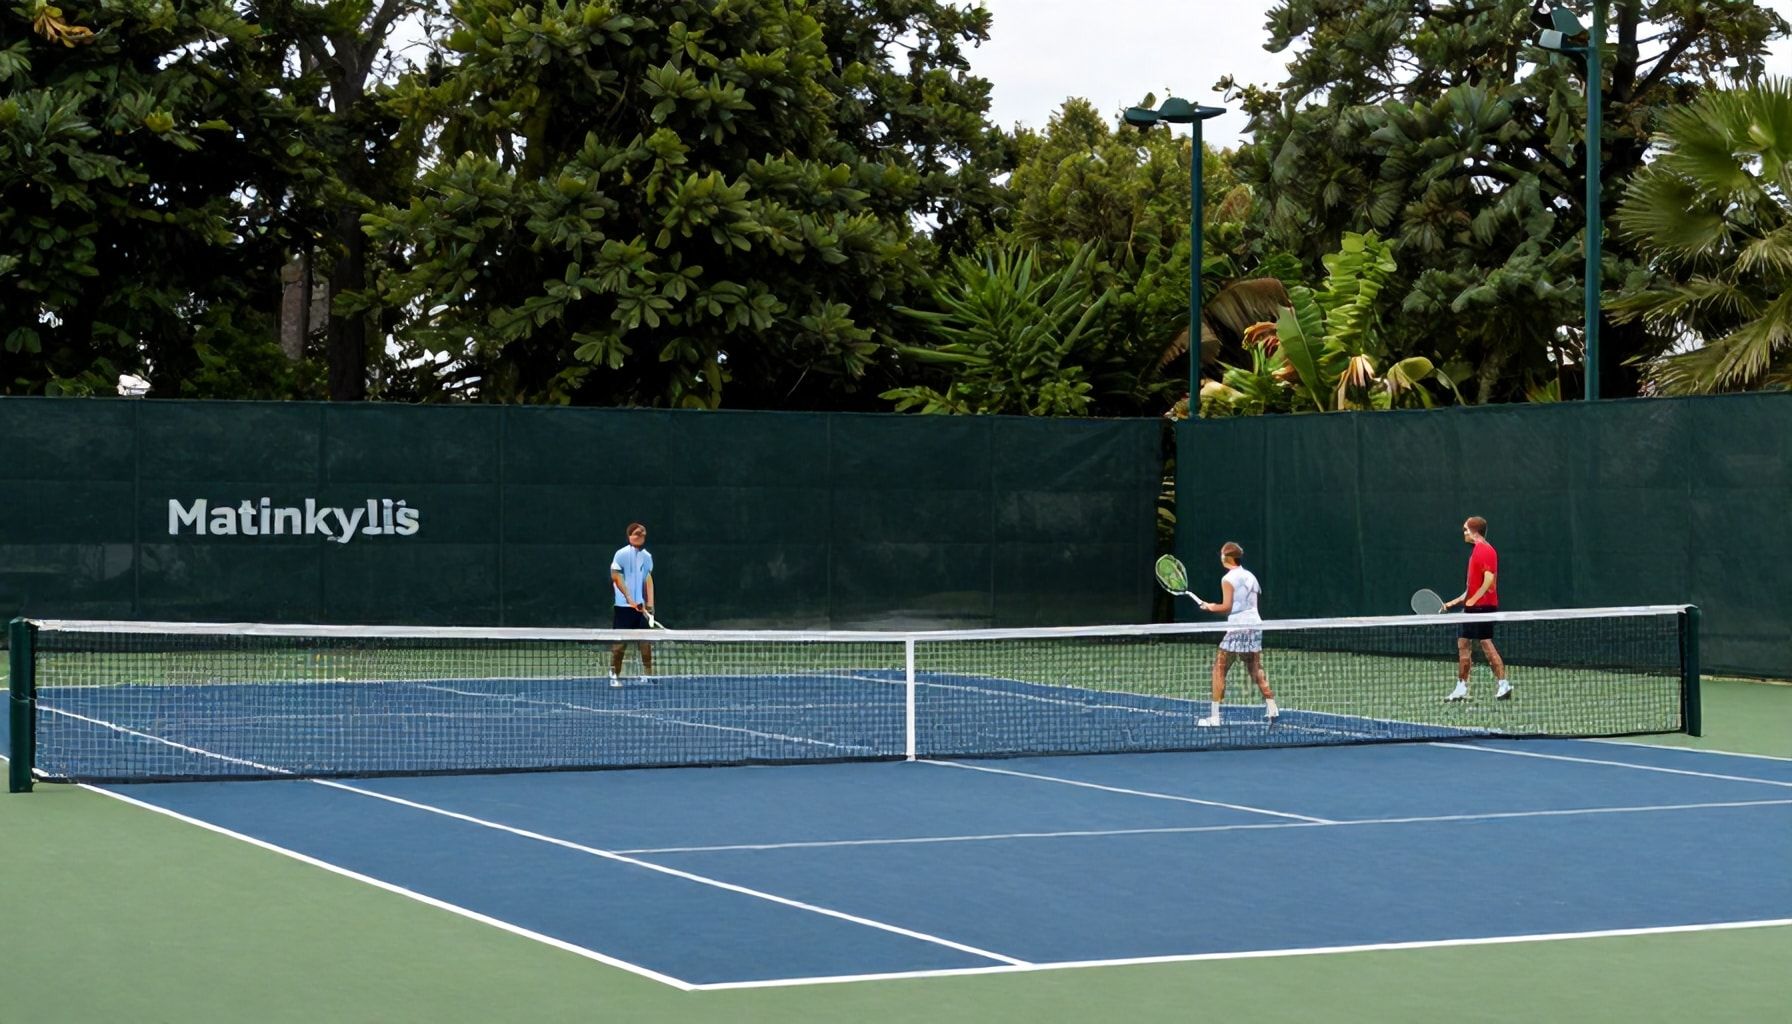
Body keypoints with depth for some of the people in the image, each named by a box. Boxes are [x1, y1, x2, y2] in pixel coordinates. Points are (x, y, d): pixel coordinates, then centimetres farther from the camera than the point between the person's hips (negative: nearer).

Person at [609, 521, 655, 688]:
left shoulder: (647, 556, 9)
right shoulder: (621, 554, -7)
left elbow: (648, 579, 12)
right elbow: (616, 577, -8)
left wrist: (650, 602, 3)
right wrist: (630, 599, -14)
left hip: (641, 605, 4)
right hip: (623, 605, -4)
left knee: (646, 642, 2)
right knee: (620, 641, -1)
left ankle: (647, 674, 8)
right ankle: (614, 674, 9)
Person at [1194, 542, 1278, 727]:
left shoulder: (1228, 579, -9)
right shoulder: (1250, 576, 14)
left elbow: (1226, 607, -13)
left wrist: (1210, 607, 5)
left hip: (1237, 628, -7)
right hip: (1255, 624, 7)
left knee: (1219, 670, -1)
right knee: (1256, 670, 16)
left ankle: (1215, 716, -4)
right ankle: (1271, 709, 11)